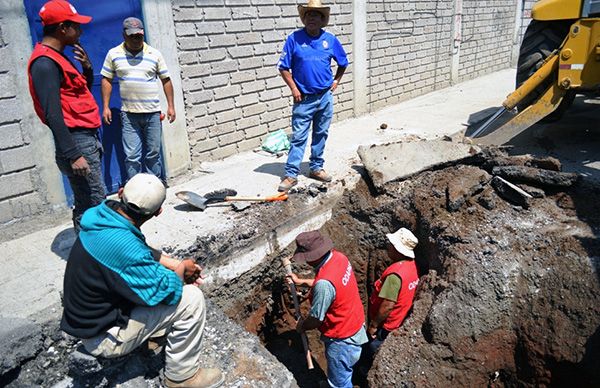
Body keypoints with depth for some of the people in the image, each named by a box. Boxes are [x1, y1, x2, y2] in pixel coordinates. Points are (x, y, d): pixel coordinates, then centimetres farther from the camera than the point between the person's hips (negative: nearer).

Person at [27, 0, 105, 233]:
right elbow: (53, 114, -20)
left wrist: (87, 67, 8)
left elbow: (82, 93, 25)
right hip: (77, 142, -10)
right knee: (93, 204, -9)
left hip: (87, 138, 10)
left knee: (87, 203, 14)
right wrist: (73, 155, -22)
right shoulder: (45, 62, -14)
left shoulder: (57, 57, 16)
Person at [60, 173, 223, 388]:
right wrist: (182, 268, -7)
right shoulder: (121, 245, -35)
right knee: (192, 299, -15)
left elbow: (143, 252, 9)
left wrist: (176, 264, 1)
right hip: (103, 338, -9)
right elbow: (165, 290, -26)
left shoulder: (103, 217, -8)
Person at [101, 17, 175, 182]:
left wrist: (171, 106, 1)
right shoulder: (113, 54, 3)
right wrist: (105, 107, 1)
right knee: (132, 156, -1)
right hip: (129, 114, 0)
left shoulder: (155, 54, 2)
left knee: (154, 153, 9)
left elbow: (166, 80, 6)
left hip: (153, 113, 0)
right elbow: (106, 80, 7)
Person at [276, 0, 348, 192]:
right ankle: (291, 174, 1)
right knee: (298, 137, -3)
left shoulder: (330, 39, 1)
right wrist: (294, 89, -8)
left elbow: (343, 63, 16)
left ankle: (316, 168, 26)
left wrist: (336, 81, 7)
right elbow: (283, 67, -3)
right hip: (304, 98, -3)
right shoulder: (294, 39, -6)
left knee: (321, 135, 12)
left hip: (325, 97, 3)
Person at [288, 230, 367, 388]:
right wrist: (301, 281, 12)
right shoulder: (338, 256, -12)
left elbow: (316, 320, -24)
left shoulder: (324, 283, -38)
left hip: (342, 338, -8)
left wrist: (301, 326, -2)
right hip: (355, 324, 9)